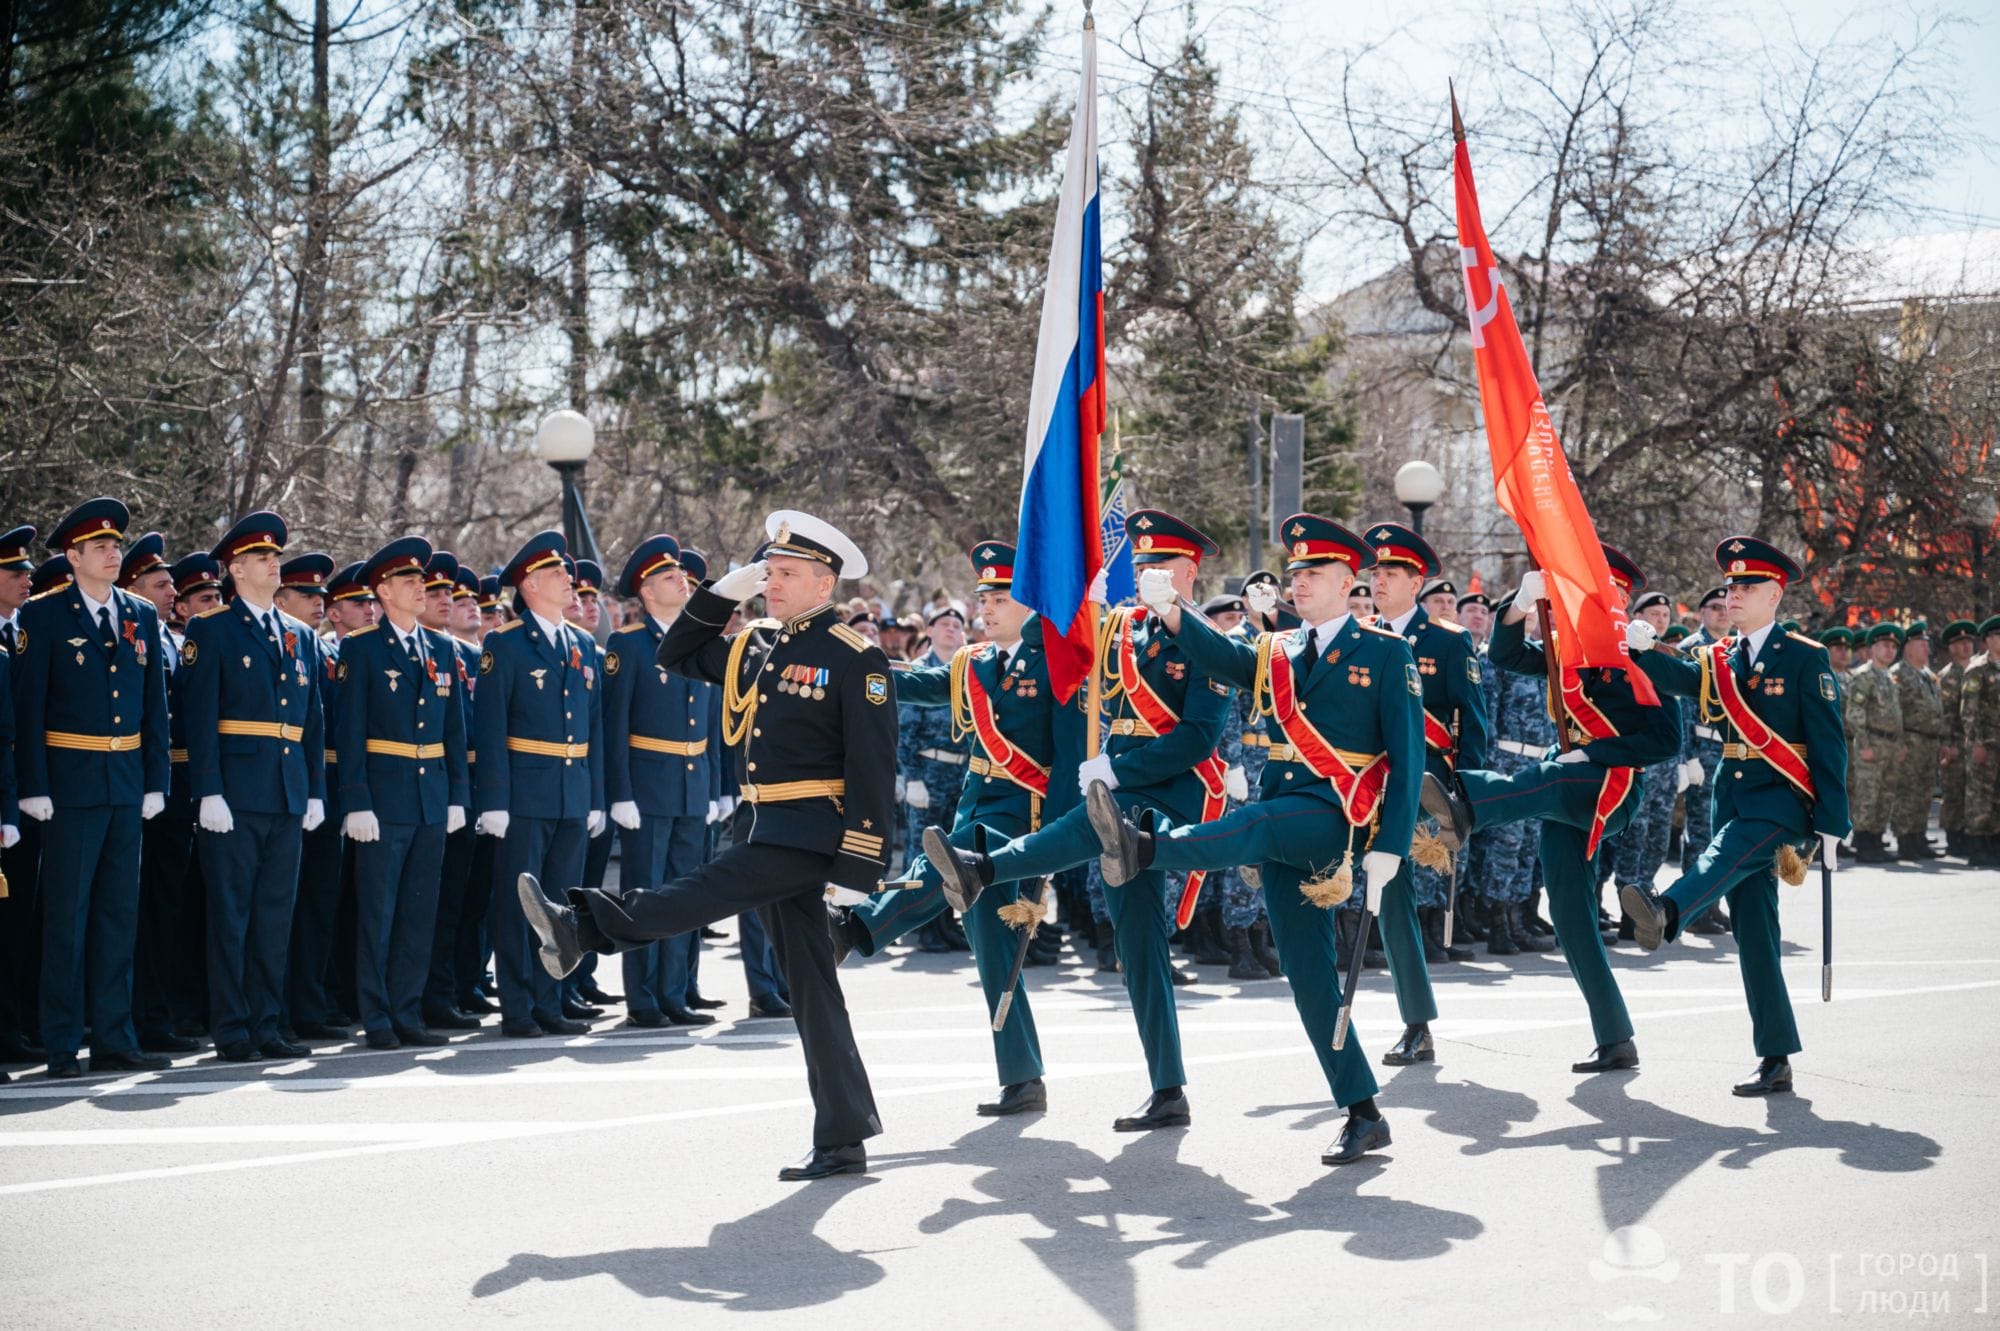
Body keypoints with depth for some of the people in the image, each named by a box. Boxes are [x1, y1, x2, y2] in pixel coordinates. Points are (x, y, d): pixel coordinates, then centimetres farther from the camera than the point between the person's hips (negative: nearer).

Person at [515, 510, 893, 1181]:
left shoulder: (856, 659, -10)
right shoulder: (756, 644, 13)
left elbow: (873, 769, -15)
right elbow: (677, 655, 25)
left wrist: (857, 868, -20)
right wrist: (725, 591, 11)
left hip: (816, 834, -8)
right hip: (774, 831, 8)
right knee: (811, 986, 7)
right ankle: (843, 1142, 10)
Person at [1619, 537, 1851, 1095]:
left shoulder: (1806, 658, -2)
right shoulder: (1718, 659, 14)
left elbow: (1829, 745, -5)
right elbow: (1679, 676, -7)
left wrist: (1831, 825, -10)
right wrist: (1640, 649, -27)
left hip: (1784, 797, -6)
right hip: (1733, 797, 6)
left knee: (1733, 847, -36)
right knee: (1752, 932, 2)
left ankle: (1666, 911, -66)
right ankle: (1775, 1060, 5)